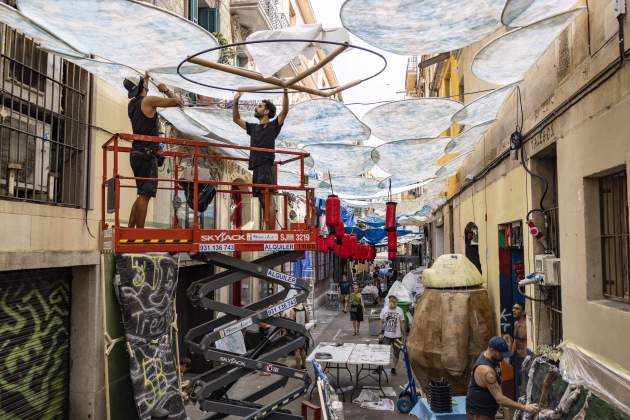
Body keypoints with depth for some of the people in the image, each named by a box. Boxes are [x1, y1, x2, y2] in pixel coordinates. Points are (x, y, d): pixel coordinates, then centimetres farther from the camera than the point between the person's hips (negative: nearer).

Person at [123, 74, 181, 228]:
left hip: (137, 153, 9)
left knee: (143, 194, 14)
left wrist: (146, 78, 49)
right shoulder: (148, 101, -7)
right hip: (147, 153, -9)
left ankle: (130, 230, 12)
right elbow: (177, 102, -5)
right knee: (145, 194, -12)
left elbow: (140, 94, 41)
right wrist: (166, 90, 11)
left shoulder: (132, 104, 16)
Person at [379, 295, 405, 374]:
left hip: (397, 336, 0)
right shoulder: (384, 310, -3)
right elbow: (382, 322, 4)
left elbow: (402, 323, 2)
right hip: (386, 335, 0)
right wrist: (381, 333, 0)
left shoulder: (400, 311, -4)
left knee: (396, 353, 8)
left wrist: (403, 335, 0)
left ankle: (394, 368, 23)